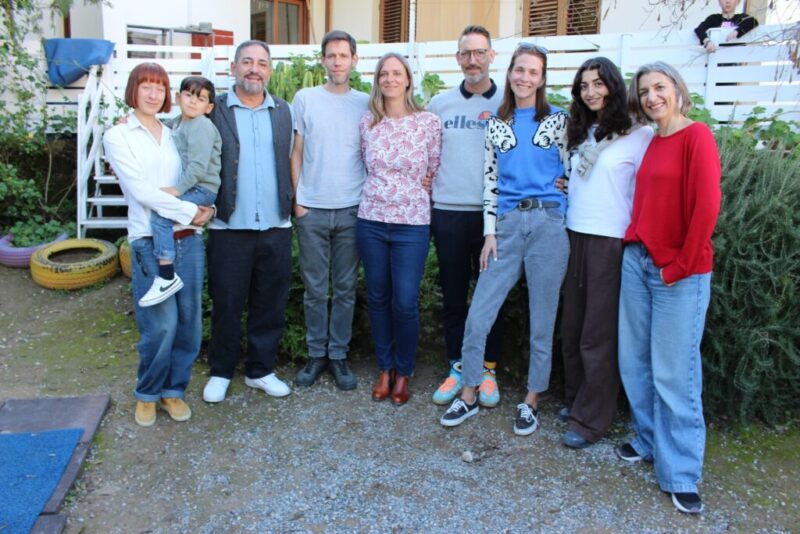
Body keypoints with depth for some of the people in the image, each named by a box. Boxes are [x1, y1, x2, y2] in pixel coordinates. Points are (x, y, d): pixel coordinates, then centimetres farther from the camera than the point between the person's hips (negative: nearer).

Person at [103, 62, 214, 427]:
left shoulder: (174, 135, 15)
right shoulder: (118, 137, 2)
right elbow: (141, 190, -8)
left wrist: (206, 207, -7)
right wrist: (190, 211, -11)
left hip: (188, 239, 4)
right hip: (150, 242, -4)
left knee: (188, 321, 6)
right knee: (161, 324, -7)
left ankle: (173, 389, 24)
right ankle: (147, 393, 17)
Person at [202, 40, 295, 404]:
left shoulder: (283, 111, 10)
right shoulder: (214, 110, 1)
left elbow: (289, 162, 12)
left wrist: (291, 204, 5)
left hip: (276, 227, 3)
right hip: (230, 227, -2)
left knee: (270, 305, 10)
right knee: (226, 304, 8)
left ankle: (261, 370, 26)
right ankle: (221, 372, 26)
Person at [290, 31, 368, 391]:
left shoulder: (366, 103, 6)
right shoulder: (305, 99, 5)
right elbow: (296, 153, 6)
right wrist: (297, 200, 0)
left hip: (352, 209, 1)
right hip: (312, 209, 0)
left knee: (345, 288, 7)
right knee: (314, 288, 7)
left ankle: (338, 355, 19)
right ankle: (316, 354, 20)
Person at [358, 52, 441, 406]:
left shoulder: (429, 122, -2)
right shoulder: (367, 122, 5)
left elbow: (435, 171, 4)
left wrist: (412, 191, 3)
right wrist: (382, 190, 8)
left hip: (412, 223, -3)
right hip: (371, 220, 3)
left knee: (406, 302, -2)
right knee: (377, 298, 10)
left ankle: (404, 372, 20)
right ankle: (385, 368, 27)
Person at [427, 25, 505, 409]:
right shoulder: (439, 104, 9)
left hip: (493, 214, -1)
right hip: (448, 213, 2)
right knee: (453, 295, 8)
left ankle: (488, 370, 20)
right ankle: (457, 368, 21)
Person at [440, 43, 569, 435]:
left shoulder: (558, 120, 7)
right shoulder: (497, 124, 13)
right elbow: (490, 180, 10)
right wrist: (490, 232, 4)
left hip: (548, 224, -2)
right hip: (507, 224, 2)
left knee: (542, 319, 5)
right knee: (477, 316, -1)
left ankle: (531, 401, 22)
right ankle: (469, 396, 17)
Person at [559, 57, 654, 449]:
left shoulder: (639, 136, -6)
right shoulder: (579, 134, 14)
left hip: (611, 242, -6)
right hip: (575, 238, 6)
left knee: (598, 333, 0)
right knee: (572, 326, 13)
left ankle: (591, 418, 12)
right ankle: (575, 398, 29)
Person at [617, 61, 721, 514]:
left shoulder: (696, 135, -9)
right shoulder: (652, 142, 13)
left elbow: (707, 206, -16)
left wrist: (682, 266, -13)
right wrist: (634, 245, 4)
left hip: (679, 273, -7)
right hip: (637, 261, 7)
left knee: (674, 371, 0)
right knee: (635, 360, 13)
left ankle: (681, 474, 14)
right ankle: (650, 441, 32)